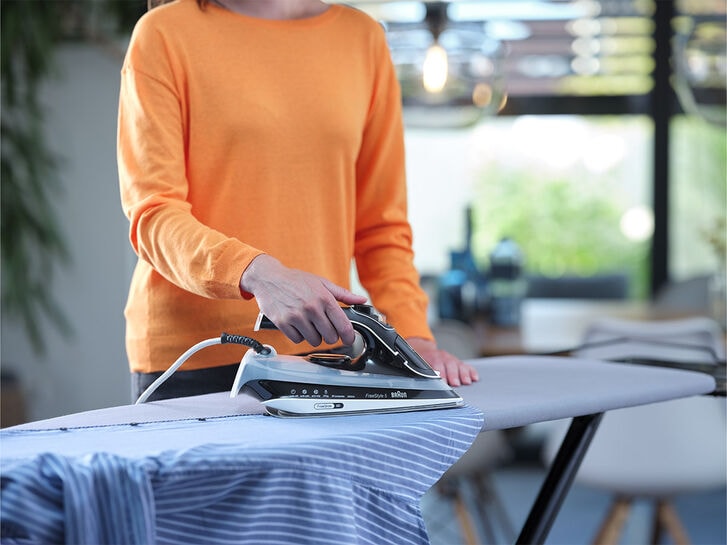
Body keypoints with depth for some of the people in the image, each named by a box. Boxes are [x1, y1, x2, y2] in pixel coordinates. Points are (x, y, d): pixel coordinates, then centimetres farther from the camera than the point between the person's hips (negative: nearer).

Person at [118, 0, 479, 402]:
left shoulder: (362, 37, 10)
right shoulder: (164, 33, 0)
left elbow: (381, 223, 12)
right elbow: (153, 216, -9)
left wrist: (413, 336, -1)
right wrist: (258, 274, -25)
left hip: (319, 351, 3)